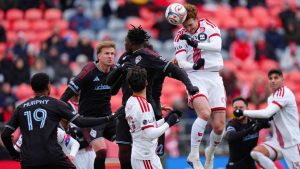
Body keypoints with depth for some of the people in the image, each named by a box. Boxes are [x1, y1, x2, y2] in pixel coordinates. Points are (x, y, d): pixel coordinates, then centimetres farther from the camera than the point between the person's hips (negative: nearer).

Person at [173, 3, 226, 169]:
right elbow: (181, 62, -6)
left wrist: (195, 43, -27)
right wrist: (193, 65, -27)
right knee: (204, 113, -30)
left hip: (214, 78, 2)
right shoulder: (180, 36, 2)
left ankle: (210, 152, 29)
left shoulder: (209, 25, 1)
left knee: (219, 126, -2)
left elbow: (217, 45, -16)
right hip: (195, 78, -2)